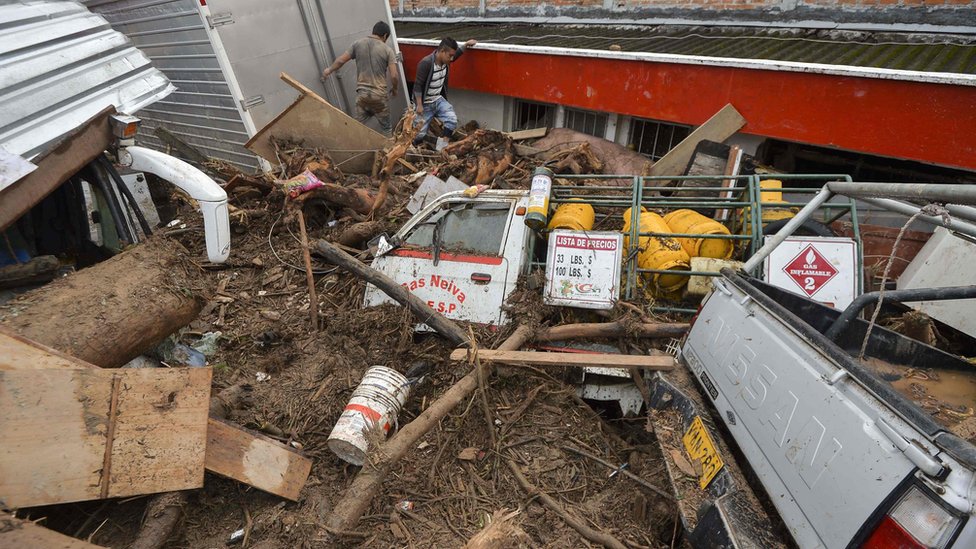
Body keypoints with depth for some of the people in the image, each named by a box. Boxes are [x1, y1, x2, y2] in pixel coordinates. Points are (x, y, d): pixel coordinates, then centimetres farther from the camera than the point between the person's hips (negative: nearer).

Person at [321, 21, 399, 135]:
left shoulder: (358, 44, 6)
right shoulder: (387, 50, -3)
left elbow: (341, 60, 10)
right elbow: (394, 75, -9)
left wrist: (329, 70, 28)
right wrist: (394, 89, 11)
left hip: (361, 93, 2)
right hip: (380, 94, -2)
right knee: (386, 128, 9)